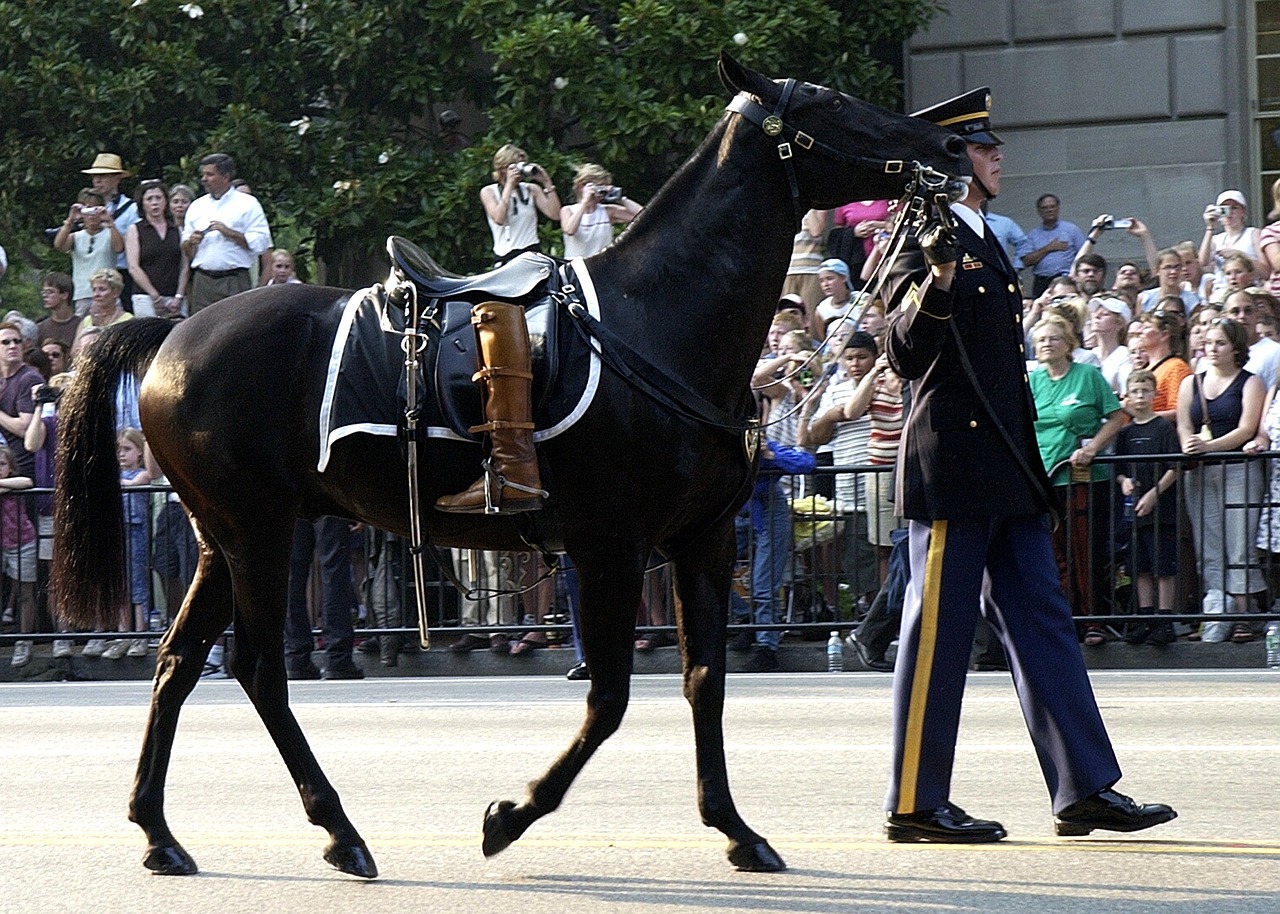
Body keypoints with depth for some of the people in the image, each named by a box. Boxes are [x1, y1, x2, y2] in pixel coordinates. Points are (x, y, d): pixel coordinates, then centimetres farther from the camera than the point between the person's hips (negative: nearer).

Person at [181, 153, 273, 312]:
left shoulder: (247, 204, 4)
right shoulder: (197, 207, 18)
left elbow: (261, 242, -6)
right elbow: (186, 251, 21)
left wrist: (229, 232, -12)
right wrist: (190, 242, -2)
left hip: (234, 282, -4)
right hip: (202, 280, 4)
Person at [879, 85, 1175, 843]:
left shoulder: (986, 244, 18)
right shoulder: (933, 242, -11)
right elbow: (907, 358, -18)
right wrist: (935, 284, -36)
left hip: (1007, 469, 10)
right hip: (953, 468, -10)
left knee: (1042, 621, 7)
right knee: (939, 631, -4)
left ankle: (1086, 789, 8)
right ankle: (916, 803, 2)